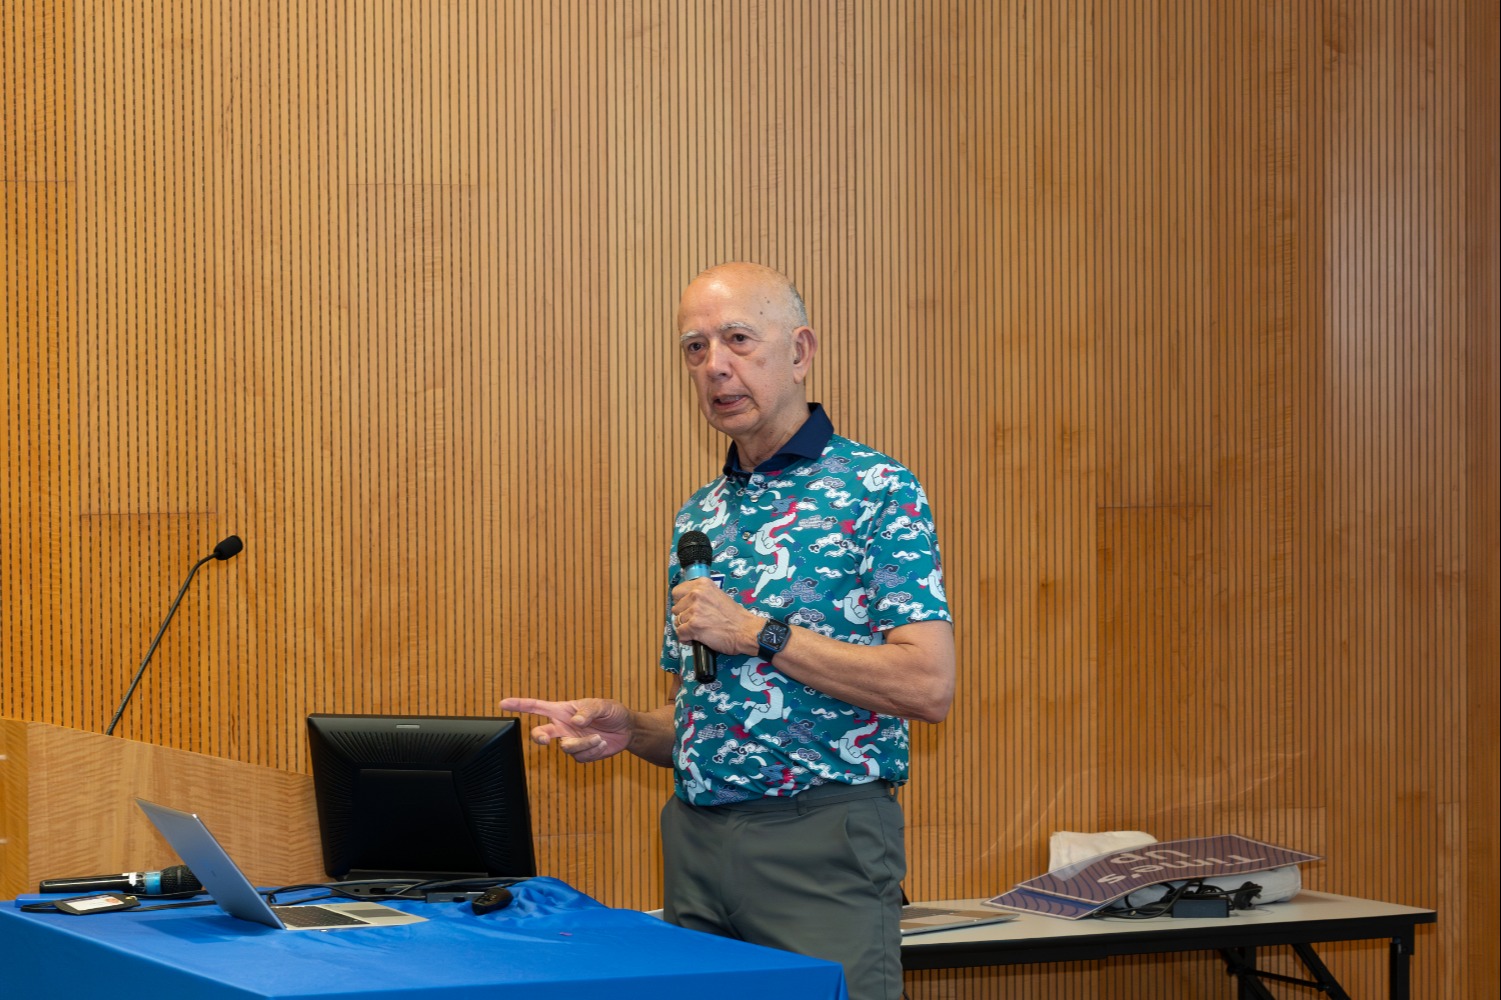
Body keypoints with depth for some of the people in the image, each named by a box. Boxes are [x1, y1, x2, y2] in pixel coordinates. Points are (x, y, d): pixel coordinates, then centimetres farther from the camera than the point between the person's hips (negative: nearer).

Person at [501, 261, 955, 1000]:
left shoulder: (876, 491, -5)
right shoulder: (698, 517, 17)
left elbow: (929, 684, -15)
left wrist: (757, 632, -14)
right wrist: (627, 730, 0)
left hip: (820, 838, -6)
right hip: (696, 844, 6)